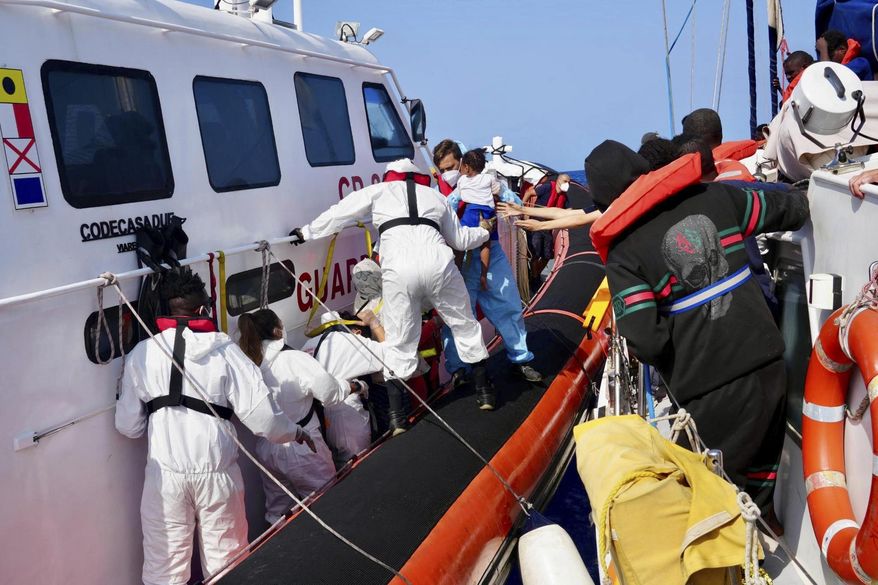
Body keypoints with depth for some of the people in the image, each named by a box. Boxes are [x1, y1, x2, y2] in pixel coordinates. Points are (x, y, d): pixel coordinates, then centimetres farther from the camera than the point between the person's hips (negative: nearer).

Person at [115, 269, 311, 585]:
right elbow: (262, 417, -9)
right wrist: (295, 433, 10)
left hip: (165, 472, 1)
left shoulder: (141, 355, -2)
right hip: (217, 471, 0)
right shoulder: (225, 351, -6)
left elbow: (128, 426, 3)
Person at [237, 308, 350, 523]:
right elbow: (332, 394, -14)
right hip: (301, 450, -6)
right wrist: (352, 385, 6)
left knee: (276, 510, 21)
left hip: (265, 448, 6)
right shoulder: (296, 360, -21)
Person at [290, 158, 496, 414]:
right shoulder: (435, 196, 29)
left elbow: (338, 214, 21)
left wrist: (308, 232, 33)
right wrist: (485, 231, 54)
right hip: (438, 264, 2)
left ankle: (397, 415, 6)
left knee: (398, 342, 7)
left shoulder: (378, 191, 22)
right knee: (465, 325, 19)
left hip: (399, 270, -2)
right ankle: (484, 392, 26)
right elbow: (460, 239, 35)